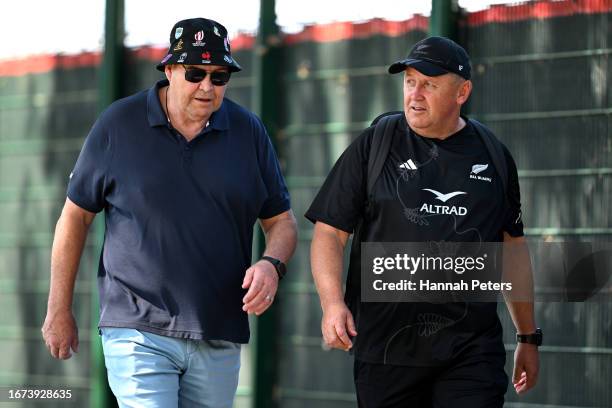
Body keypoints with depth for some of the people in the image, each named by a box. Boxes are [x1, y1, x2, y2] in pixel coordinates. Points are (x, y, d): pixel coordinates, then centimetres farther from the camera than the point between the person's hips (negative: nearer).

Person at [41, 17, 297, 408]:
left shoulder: (248, 131, 7)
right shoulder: (118, 124, 0)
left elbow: (282, 221, 13)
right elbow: (76, 216, 6)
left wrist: (272, 265, -10)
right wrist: (60, 311, 5)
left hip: (219, 340, 3)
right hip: (139, 330, -3)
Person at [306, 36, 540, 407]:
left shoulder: (493, 156, 11)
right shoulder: (373, 147, 5)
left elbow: (513, 248, 18)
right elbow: (329, 232, 1)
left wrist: (529, 338, 19)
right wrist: (333, 303, -16)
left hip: (472, 351, 1)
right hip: (386, 347, -1)